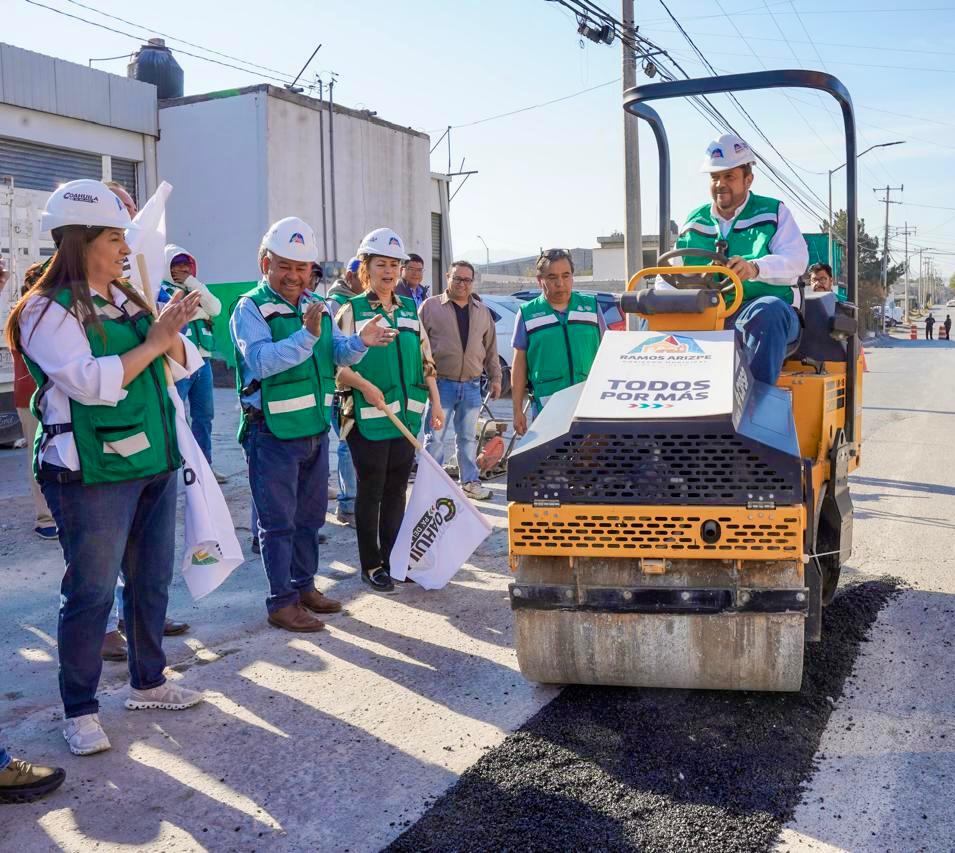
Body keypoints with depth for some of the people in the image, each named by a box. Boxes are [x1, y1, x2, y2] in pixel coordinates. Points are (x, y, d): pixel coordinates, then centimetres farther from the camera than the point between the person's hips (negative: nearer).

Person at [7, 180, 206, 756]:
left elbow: (182, 365, 10)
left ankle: (148, 681, 32)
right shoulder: (47, 311, -10)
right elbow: (90, 380, -23)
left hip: (154, 463, 7)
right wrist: (152, 340, -19)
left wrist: (173, 335, -10)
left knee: (152, 580, 16)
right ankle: (80, 709, 16)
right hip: (93, 473, -7)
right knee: (92, 593, 1)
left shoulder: (127, 300, 12)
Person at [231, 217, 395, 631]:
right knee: (278, 520, 1)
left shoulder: (317, 305, 11)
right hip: (273, 432, -7)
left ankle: (304, 586, 32)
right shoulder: (251, 308, -10)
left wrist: (360, 342, -14)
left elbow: (336, 355, 6)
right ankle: (281, 602, 11)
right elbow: (261, 361, -26)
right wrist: (306, 335, -35)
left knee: (310, 516, 17)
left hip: (315, 429, 7)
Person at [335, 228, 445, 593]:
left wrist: (435, 403, 12)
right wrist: (365, 385, -23)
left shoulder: (410, 310, 12)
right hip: (368, 416, -5)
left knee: (396, 490, 11)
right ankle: (371, 565, 13)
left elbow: (425, 361, 17)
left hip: (406, 415, 5)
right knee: (371, 490, 2)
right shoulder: (351, 311, -3)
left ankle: (392, 558, 23)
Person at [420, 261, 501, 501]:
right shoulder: (430, 306, -1)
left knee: (468, 438, 13)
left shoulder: (482, 311, 12)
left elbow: (491, 348, 18)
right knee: (435, 438, 0)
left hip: (471, 386, 4)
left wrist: (495, 377, 15)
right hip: (440, 384, -4)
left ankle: (470, 481, 22)